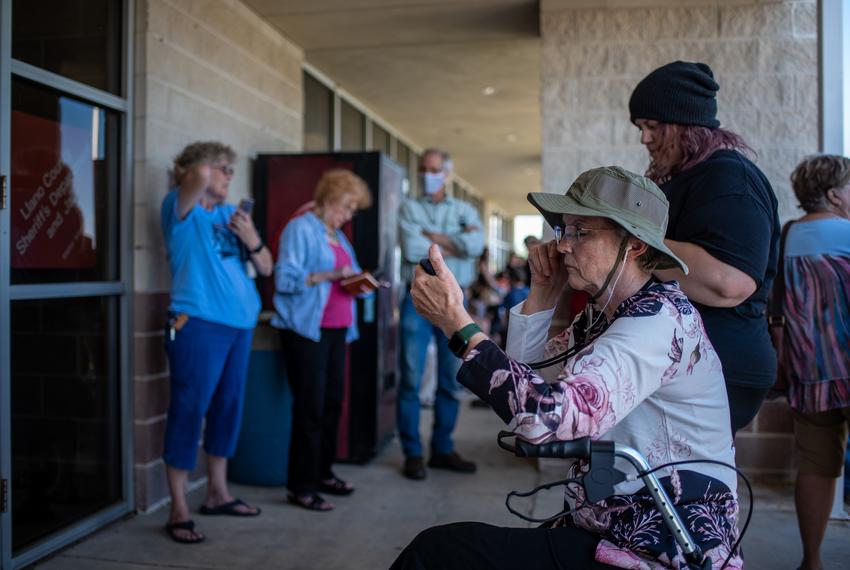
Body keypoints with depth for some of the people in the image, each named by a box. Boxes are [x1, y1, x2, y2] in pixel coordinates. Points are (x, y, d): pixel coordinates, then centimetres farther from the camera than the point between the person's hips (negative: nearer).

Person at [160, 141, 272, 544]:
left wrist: (253, 240, -5)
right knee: (189, 411, -5)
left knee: (228, 408, 13)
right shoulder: (181, 208, -1)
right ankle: (178, 510, 4)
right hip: (198, 324, -7)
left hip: (239, 324, 7)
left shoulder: (231, 214, 16)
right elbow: (199, 177, -24)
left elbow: (266, 268, 14)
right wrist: (201, 174, -1)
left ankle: (217, 493, 27)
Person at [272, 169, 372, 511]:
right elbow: (285, 279, -15)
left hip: (336, 329, 8)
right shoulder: (301, 229, -6)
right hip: (307, 329, -8)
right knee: (310, 407, -6)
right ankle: (301, 487, 4)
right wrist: (330, 275, -21)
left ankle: (323, 473, 23)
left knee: (332, 404, 10)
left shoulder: (338, 236, 20)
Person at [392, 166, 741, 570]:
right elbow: (523, 377, 12)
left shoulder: (660, 316, -19)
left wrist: (457, 322, -27)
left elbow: (546, 415, -32)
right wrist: (543, 292, 2)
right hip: (610, 533, 8)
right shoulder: (602, 317, 8)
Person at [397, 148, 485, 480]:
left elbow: (475, 246, -9)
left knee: (450, 380, 8)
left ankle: (443, 449, 21)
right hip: (418, 299, -2)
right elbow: (411, 250, -12)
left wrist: (433, 236, -7)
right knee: (411, 379, -1)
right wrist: (454, 243, -5)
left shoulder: (465, 211, 12)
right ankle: (412, 453, 9)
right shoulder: (409, 209, 6)